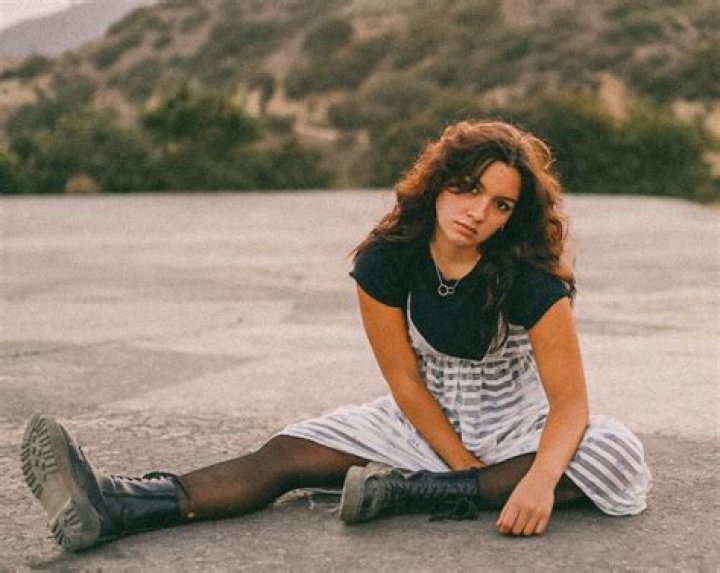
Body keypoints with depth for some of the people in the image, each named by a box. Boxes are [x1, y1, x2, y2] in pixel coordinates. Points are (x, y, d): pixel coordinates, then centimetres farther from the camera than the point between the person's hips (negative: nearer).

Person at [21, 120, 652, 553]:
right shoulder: (387, 261, -15)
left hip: (517, 427, -2)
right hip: (425, 422, 2)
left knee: (616, 455, -32)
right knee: (287, 454, -18)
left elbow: (570, 401, -25)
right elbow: (406, 383, -11)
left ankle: (409, 492, -32)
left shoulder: (532, 281, -22)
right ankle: (114, 506, -40)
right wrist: (474, 475, -18)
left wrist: (540, 478, -45)